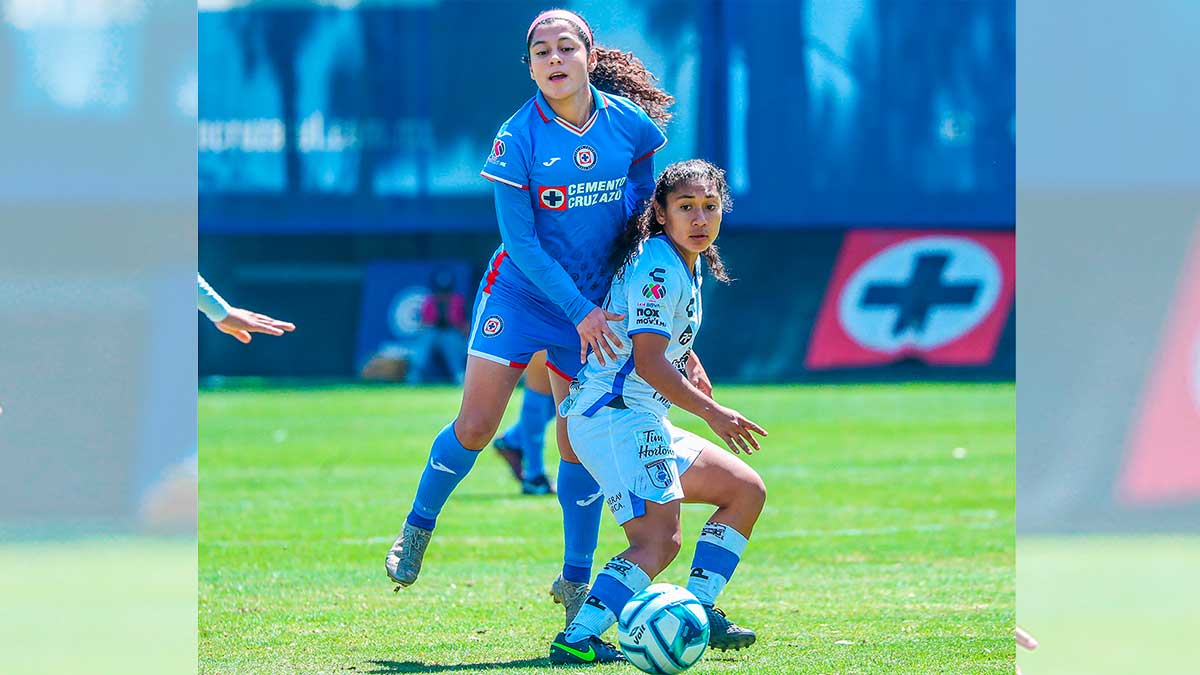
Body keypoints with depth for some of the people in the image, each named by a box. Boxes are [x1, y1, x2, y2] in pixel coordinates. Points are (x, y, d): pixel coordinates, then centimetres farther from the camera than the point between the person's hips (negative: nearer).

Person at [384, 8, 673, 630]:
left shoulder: (630, 124, -7)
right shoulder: (517, 140, -16)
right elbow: (521, 241, -15)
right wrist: (579, 312, -18)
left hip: (595, 306, 2)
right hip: (520, 293, -2)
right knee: (475, 428, -8)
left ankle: (575, 582, 13)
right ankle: (418, 528, 17)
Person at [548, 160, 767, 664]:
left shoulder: (686, 263, 15)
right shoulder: (658, 269, -16)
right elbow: (648, 362, -22)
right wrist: (712, 413, -19)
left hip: (640, 422, 10)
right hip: (615, 415, -10)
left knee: (746, 491, 15)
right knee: (658, 541, -21)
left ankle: (696, 612, 10)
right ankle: (578, 639, -29)